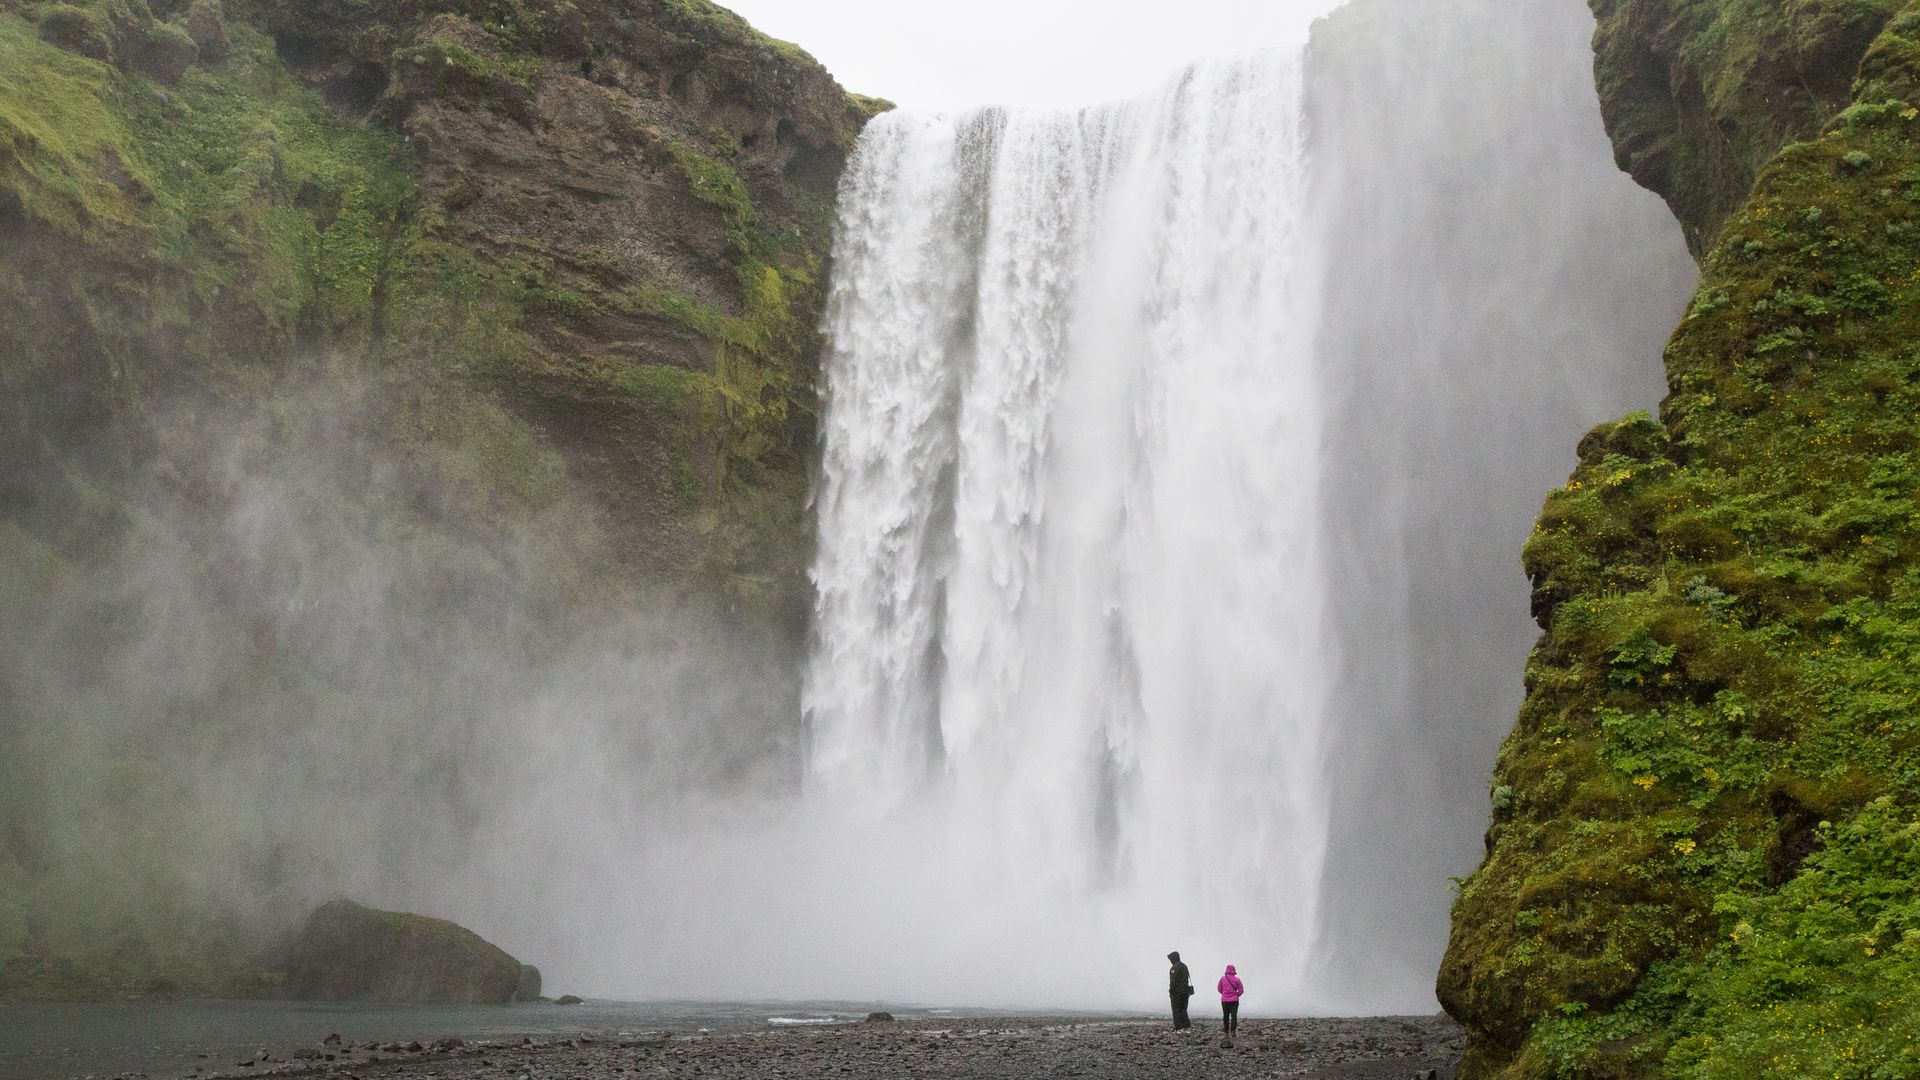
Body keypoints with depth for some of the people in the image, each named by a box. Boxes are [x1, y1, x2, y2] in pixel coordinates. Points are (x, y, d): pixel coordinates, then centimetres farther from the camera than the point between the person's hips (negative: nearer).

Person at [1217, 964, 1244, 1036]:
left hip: (1224, 1000, 2)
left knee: (1225, 1016, 13)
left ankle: (1226, 1032, 18)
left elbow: (1219, 989, 7)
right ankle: (1232, 1031, -15)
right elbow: (1241, 990, -3)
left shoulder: (1223, 978, -3)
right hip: (1234, 1000, -2)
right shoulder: (1237, 980, -6)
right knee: (1234, 1016, -2)